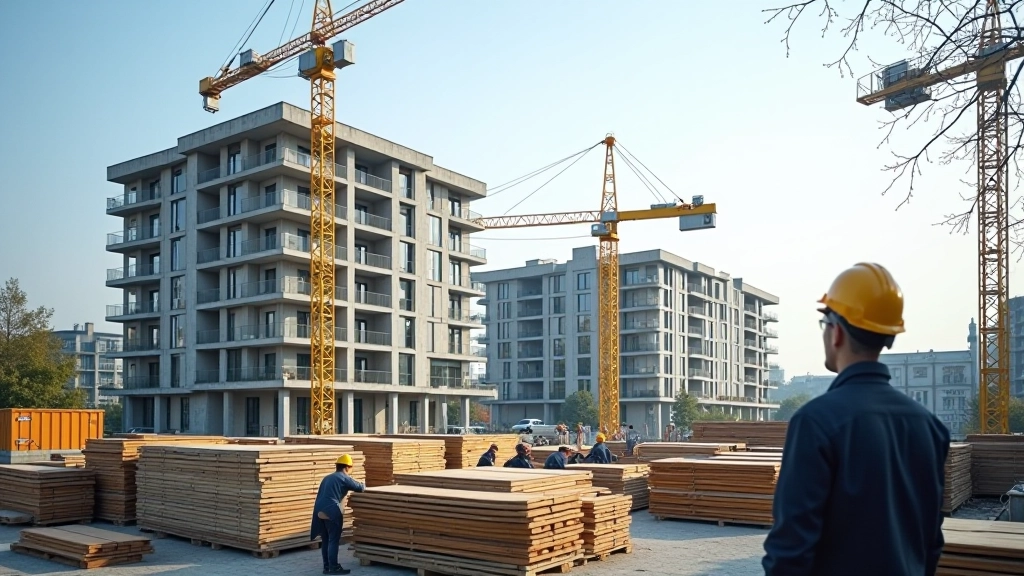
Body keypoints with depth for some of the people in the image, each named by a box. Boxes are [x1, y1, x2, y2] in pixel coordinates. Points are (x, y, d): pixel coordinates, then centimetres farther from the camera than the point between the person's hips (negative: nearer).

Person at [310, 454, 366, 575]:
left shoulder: (327, 478, 25)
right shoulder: (344, 478, 2)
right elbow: (360, 488, 5)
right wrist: (363, 485, 26)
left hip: (319, 510, 8)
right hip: (331, 511, -8)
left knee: (325, 540, 14)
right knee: (334, 540, -3)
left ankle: (327, 566, 18)